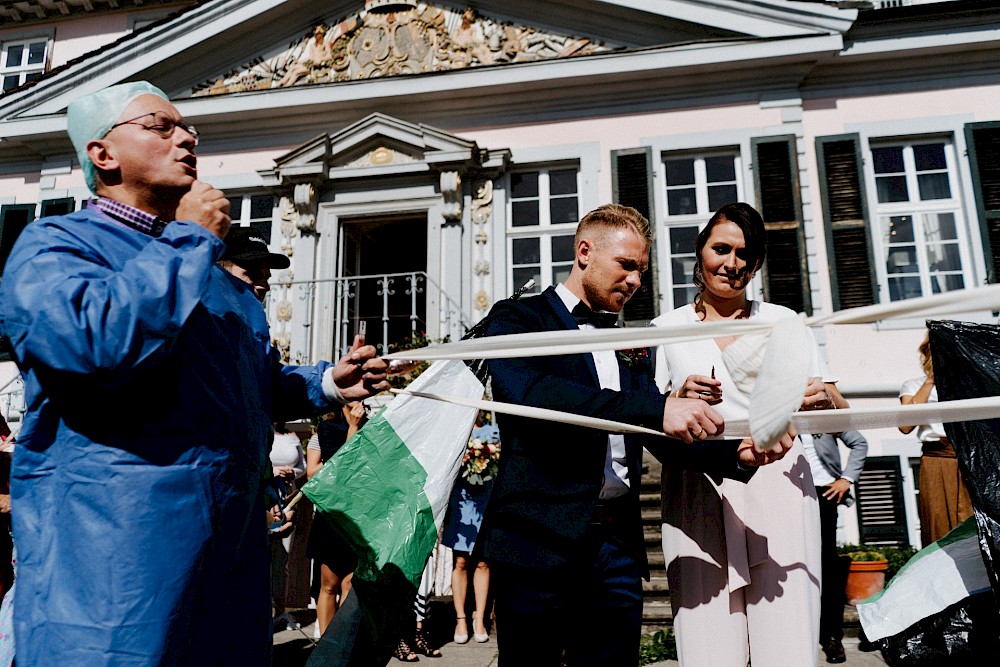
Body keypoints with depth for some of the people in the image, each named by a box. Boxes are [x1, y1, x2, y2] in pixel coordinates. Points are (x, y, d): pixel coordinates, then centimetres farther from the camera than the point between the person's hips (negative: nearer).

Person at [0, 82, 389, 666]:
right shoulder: (56, 243, -3)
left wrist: (325, 384, 8)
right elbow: (92, 342, -26)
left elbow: (257, 382, 28)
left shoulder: (216, 276, 22)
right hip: (108, 547, -7)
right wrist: (191, 239, -14)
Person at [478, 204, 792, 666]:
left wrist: (737, 454, -10)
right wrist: (657, 410, -27)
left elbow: (663, 435, 10)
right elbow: (530, 394, -20)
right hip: (538, 540, -5)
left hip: (616, 544, 5)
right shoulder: (518, 319, 0)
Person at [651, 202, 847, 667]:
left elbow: (838, 413, 12)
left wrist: (826, 400, -10)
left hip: (777, 488, 1)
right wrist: (678, 399, -8)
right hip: (698, 496, 0)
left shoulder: (783, 321, 14)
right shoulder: (667, 328, 12)